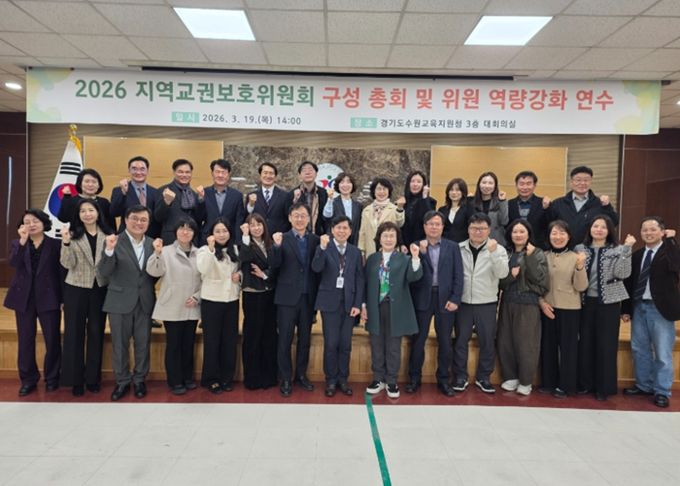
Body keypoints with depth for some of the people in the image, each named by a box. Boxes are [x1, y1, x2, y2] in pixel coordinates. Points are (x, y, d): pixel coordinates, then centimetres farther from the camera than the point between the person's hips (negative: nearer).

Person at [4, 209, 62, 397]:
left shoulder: (55, 244, 0)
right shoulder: (16, 243, 7)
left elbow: (61, 271, -1)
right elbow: (14, 263, -13)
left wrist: (63, 298, -6)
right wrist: (23, 241, -20)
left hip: (49, 298, -2)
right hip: (24, 298, 2)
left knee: (53, 340, 3)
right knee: (25, 340, 8)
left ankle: (52, 377, 18)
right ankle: (28, 379, 21)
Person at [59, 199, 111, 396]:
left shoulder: (107, 235, 3)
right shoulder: (73, 235, -3)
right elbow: (68, 264, -13)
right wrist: (66, 242, -23)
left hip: (100, 289, 2)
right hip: (76, 290, -2)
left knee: (96, 333, 9)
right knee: (75, 333, 5)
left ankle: (93, 378, 22)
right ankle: (76, 379, 18)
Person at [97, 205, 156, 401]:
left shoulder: (152, 244, 3)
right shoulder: (115, 242, -7)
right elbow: (103, 272, -17)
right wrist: (109, 250, -30)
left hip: (145, 302, 2)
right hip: (120, 301, -2)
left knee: (143, 344, 11)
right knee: (120, 345, 10)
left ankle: (139, 380, 27)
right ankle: (122, 381, 26)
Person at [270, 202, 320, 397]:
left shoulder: (315, 240, 5)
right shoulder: (282, 239, -2)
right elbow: (274, 265, -13)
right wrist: (277, 246, -28)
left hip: (308, 297, 3)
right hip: (288, 297, -2)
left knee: (305, 338, 13)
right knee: (285, 340, 4)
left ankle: (301, 374, 29)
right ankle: (285, 379, 18)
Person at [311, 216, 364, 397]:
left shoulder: (355, 251, 8)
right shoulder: (324, 248, 0)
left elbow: (360, 279, 6)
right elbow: (316, 268, -17)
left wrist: (358, 304, -1)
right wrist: (322, 247, -29)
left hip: (349, 302, 3)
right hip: (330, 301, -2)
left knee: (345, 344, 8)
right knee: (331, 344, 1)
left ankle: (343, 379, 21)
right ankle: (331, 380, 16)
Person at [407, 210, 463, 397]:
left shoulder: (452, 247, 6)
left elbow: (458, 275, 1)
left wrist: (455, 299, -7)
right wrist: (421, 252, -15)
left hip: (445, 298, 1)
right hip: (422, 298, -1)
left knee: (445, 342, 7)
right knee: (418, 340, 7)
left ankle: (443, 380, 21)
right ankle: (414, 378, 20)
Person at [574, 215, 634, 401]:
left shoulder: (617, 250, 0)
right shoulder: (580, 249, 5)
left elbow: (623, 274, -16)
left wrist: (627, 248, -20)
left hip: (608, 303, -2)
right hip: (586, 302, 2)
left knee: (606, 345, 3)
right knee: (585, 343, 7)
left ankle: (604, 387, 15)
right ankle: (585, 383, 21)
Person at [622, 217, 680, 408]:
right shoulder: (637, 255, 9)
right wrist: (626, 308, 8)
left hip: (660, 308, -5)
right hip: (639, 307, 6)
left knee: (662, 352, 3)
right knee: (639, 349, 14)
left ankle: (662, 391, 15)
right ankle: (644, 385, 28)